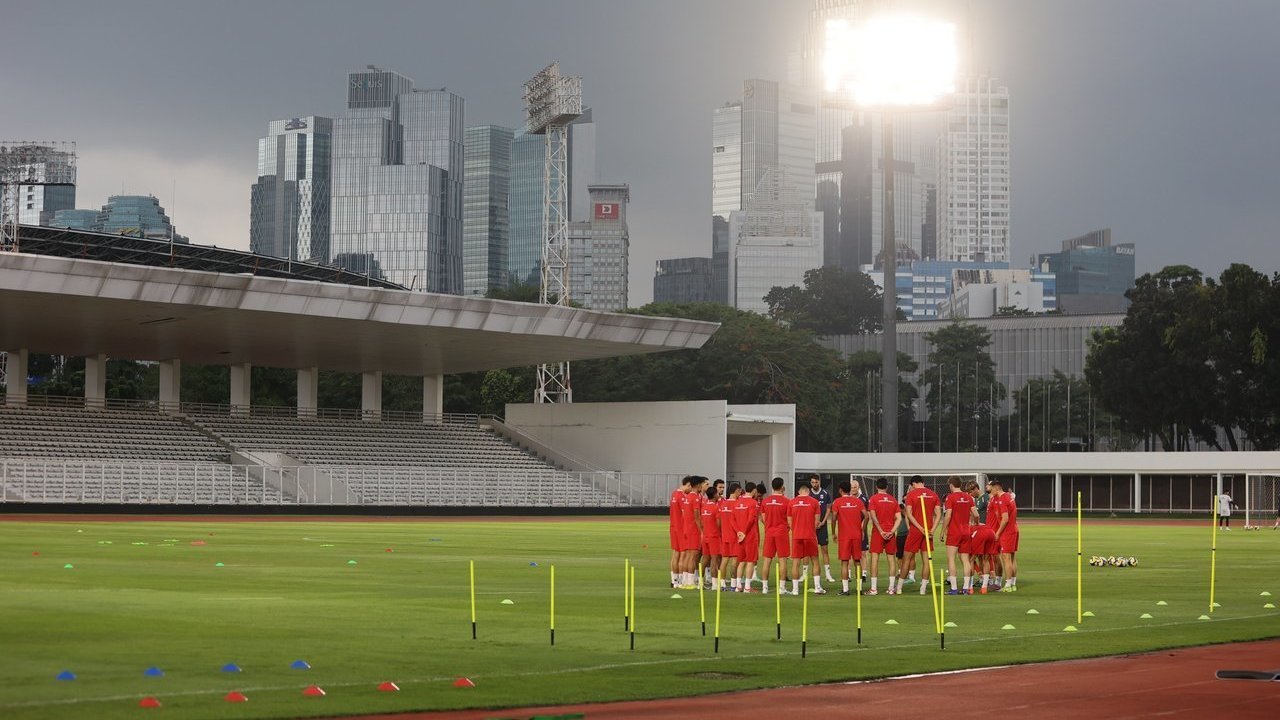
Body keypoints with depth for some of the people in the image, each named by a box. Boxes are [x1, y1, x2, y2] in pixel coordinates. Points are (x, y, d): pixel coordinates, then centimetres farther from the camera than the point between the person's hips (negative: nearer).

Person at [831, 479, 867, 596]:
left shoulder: (837, 502, -3)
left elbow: (834, 518, -9)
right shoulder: (858, 501, 4)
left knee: (844, 562, -1)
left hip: (843, 536, -3)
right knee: (857, 562, 10)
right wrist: (862, 530, 9)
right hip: (857, 536, 3)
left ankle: (845, 588, -5)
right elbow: (866, 516, -2)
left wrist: (834, 533, 3)